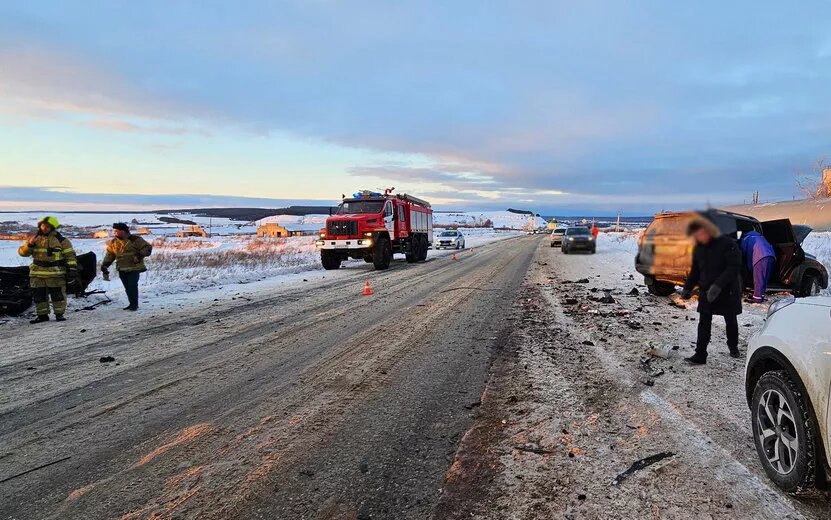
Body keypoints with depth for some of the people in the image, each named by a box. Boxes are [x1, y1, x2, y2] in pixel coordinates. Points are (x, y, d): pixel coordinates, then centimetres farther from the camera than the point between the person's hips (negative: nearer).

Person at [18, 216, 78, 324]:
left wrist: (72, 268, -10)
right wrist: (29, 245, -13)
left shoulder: (60, 240, -3)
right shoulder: (35, 238, 9)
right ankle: (42, 315, 18)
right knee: (38, 295, 8)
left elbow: (70, 255, -3)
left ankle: (59, 314, 11)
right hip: (37, 273, 4)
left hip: (55, 274, -4)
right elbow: (22, 252, 7)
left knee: (58, 295, 1)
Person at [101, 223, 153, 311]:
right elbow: (109, 255, 14)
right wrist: (104, 265, 5)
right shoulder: (113, 242, 9)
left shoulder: (135, 239, -7)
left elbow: (148, 248, -7)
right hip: (122, 269, 5)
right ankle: (132, 304, 18)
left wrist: (140, 256, -18)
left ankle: (134, 305, 0)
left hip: (134, 268, -5)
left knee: (132, 286, -10)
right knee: (127, 287, 7)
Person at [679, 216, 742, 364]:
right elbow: (695, 271, 15)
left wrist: (718, 284, -31)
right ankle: (700, 355, -1)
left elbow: (735, 266, -23)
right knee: (704, 323, -1)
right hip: (706, 292, 4)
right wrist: (687, 288, 9)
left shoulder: (727, 244, -16)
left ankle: (733, 347, 38)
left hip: (727, 291, -4)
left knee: (730, 321, 14)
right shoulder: (698, 248, 4)